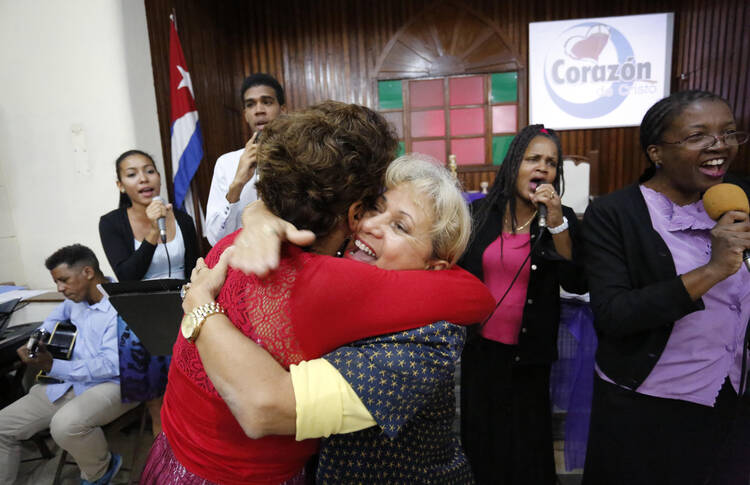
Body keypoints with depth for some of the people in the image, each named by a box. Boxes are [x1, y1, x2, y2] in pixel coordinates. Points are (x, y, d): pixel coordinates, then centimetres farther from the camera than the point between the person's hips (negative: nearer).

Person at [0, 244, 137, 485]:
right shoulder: (76, 300, 9)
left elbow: (112, 364, -23)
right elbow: (58, 314, 35)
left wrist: (53, 366, -21)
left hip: (113, 384, -8)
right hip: (71, 382, 8)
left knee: (65, 424, -34)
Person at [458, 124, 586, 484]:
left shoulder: (562, 219, -3)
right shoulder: (479, 212, -2)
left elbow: (576, 284, -16)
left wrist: (556, 221, -22)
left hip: (525, 358, -1)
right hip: (476, 350, 1)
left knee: (524, 450, 15)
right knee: (476, 443, 18)